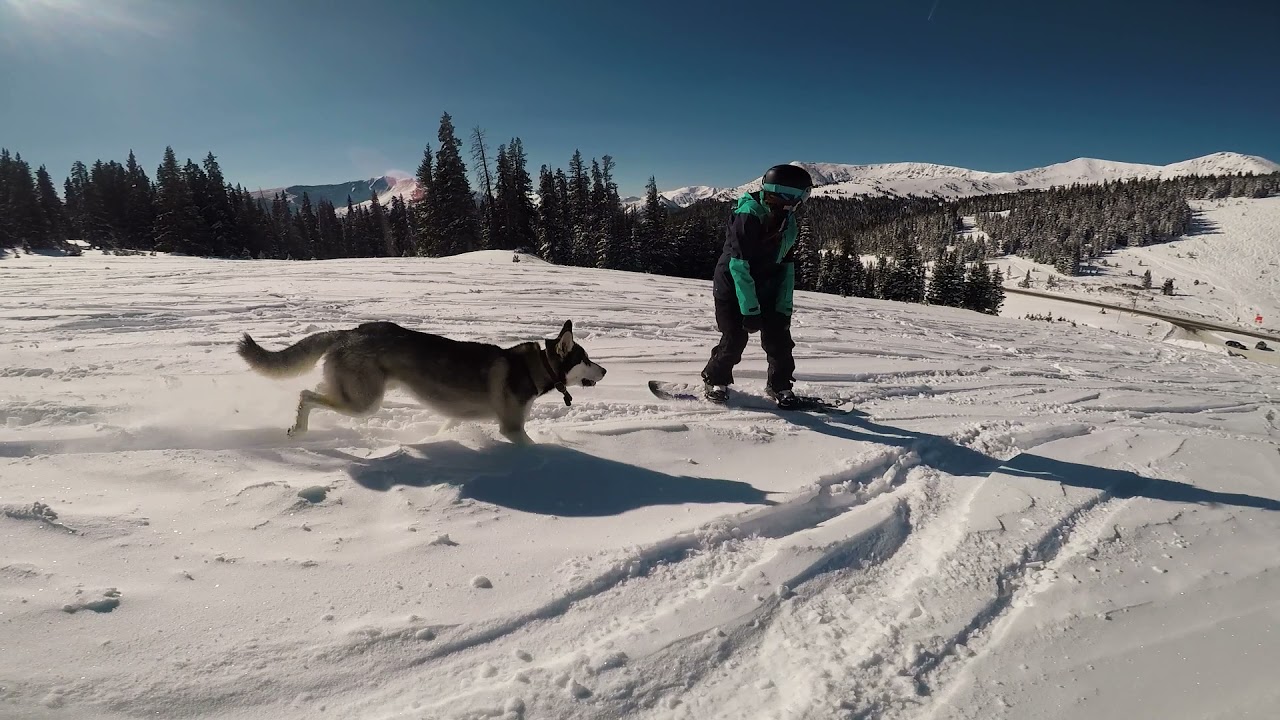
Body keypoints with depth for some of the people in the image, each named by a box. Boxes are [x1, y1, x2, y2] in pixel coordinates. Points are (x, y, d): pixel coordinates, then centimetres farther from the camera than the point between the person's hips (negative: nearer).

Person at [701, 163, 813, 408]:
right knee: (735, 339, -8)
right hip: (732, 287, -6)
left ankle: (779, 384, 20)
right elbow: (738, 266, -27)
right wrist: (750, 309, -28)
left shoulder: (788, 222, 1)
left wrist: (784, 307, -3)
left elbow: (786, 267, 5)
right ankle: (714, 380, 18)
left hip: (765, 289, 6)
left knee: (779, 337, -1)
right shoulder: (748, 216, -24)